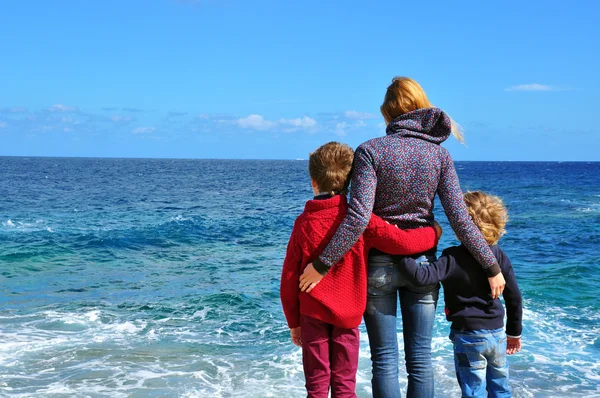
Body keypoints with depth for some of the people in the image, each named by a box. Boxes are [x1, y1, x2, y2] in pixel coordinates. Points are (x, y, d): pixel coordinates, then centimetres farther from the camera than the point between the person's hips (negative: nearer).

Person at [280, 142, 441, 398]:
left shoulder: (303, 223, -4)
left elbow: (289, 278, -1)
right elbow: (401, 242, -13)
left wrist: (294, 321, 10)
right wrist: (434, 233, 7)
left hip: (313, 313, 0)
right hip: (349, 314, 0)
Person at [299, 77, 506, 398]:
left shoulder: (371, 150, -10)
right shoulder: (439, 154, -2)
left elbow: (358, 217, -19)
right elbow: (460, 220, -7)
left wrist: (322, 264, -15)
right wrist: (492, 267, 1)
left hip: (379, 265, -2)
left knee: (384, 360, 5)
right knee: (420, 359, 10)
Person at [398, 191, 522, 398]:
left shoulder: (454, 258, -18)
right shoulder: (499, 256, -2)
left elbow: (422, 276, -31)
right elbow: (514, 297, 4)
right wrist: (514, 332, 16)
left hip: (469, 336, -5)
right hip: (498, 334, 5)